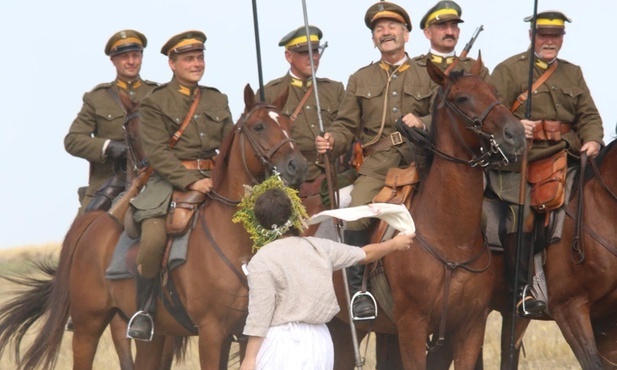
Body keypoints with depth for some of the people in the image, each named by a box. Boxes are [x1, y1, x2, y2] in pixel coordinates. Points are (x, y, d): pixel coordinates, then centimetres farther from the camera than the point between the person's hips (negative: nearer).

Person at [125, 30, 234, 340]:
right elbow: (157, 152, -7)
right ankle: (142, 309, -9)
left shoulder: (217, 100, 18)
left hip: (213, 179, 5)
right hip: (170, 181, -5)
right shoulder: (155, 102, 2)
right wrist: (191, 182, -18)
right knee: (153, 238, -27)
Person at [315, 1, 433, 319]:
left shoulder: (427, 77, 15)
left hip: (419, 160, 0)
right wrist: (332, 141, -9)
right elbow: (347, 125, 14)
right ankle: (358, 291, -16)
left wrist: (423, 123, -14)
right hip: (377, 163, 0)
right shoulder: (360, 80, 18)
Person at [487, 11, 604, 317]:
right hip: (520, 161, -5)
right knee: (522, 212, -25)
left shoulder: (573, 74, 22)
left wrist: (593, 141, -4)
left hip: (566, 160, 5)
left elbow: (589, 116, 17)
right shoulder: (508, 70, 7)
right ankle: (522, 290, -22)